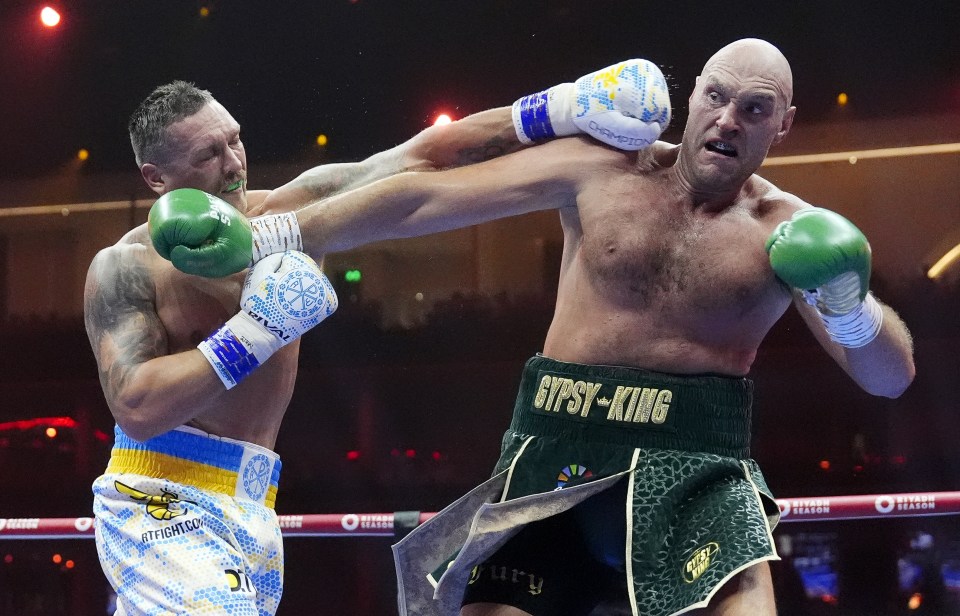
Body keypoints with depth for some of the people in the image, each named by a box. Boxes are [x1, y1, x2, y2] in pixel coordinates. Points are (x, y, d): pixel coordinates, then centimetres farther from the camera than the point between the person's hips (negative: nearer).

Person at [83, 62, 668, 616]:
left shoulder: (292, 212, 5)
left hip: (251, 514, 6)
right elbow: (136, 407, -20)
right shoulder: (128, 268, -8)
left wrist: (562, 110, -8)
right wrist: (256, 330, -21)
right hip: (163, 507, -6)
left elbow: (418, 161, 1)